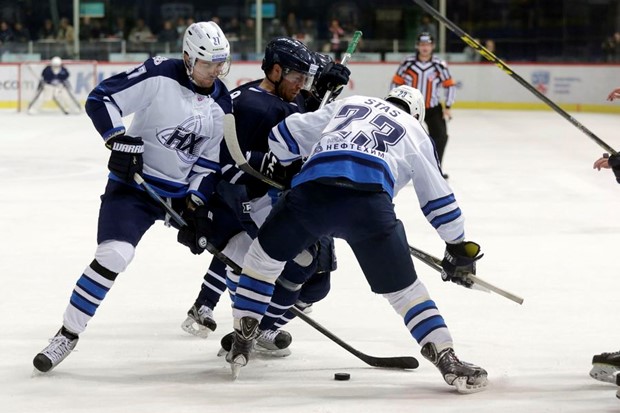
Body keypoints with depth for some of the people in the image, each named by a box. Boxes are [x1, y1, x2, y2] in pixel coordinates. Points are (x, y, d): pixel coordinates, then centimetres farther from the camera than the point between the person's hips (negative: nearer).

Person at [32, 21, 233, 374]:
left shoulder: (222, 105, 1)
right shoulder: (160, 75, -15)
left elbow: (209, 162, 3)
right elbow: (101, 99, -15)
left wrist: (195, 206, -8)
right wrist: (119, 139, -27)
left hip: (185, 190, 5)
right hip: (133, 182, -5)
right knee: (113, 255, -22)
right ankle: (68, 334, -9)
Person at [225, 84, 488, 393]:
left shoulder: (347, 104, 35)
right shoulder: (415, 133, 30)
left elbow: (284, 135, 32)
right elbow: (438, 198, 30)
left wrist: (289, 171, 50)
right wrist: (458, 247, 41)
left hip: (310, 190, 1)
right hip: (369, 203, -1)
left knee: (263, 255, 26)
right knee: (404, 288, 11)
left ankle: (241, 343, 26)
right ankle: (448, 361, 2)